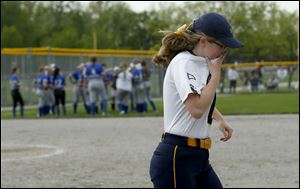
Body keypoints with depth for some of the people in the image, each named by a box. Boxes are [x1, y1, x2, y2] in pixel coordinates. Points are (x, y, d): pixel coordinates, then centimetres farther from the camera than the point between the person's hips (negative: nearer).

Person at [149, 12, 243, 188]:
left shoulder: (203, 63, 13)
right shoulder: (182, 63, -14)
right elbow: (197, 109, -28)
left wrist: (220, 119, 19)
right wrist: (216, 74, -15)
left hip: (200, 156, 9)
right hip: (176, 158, -9)